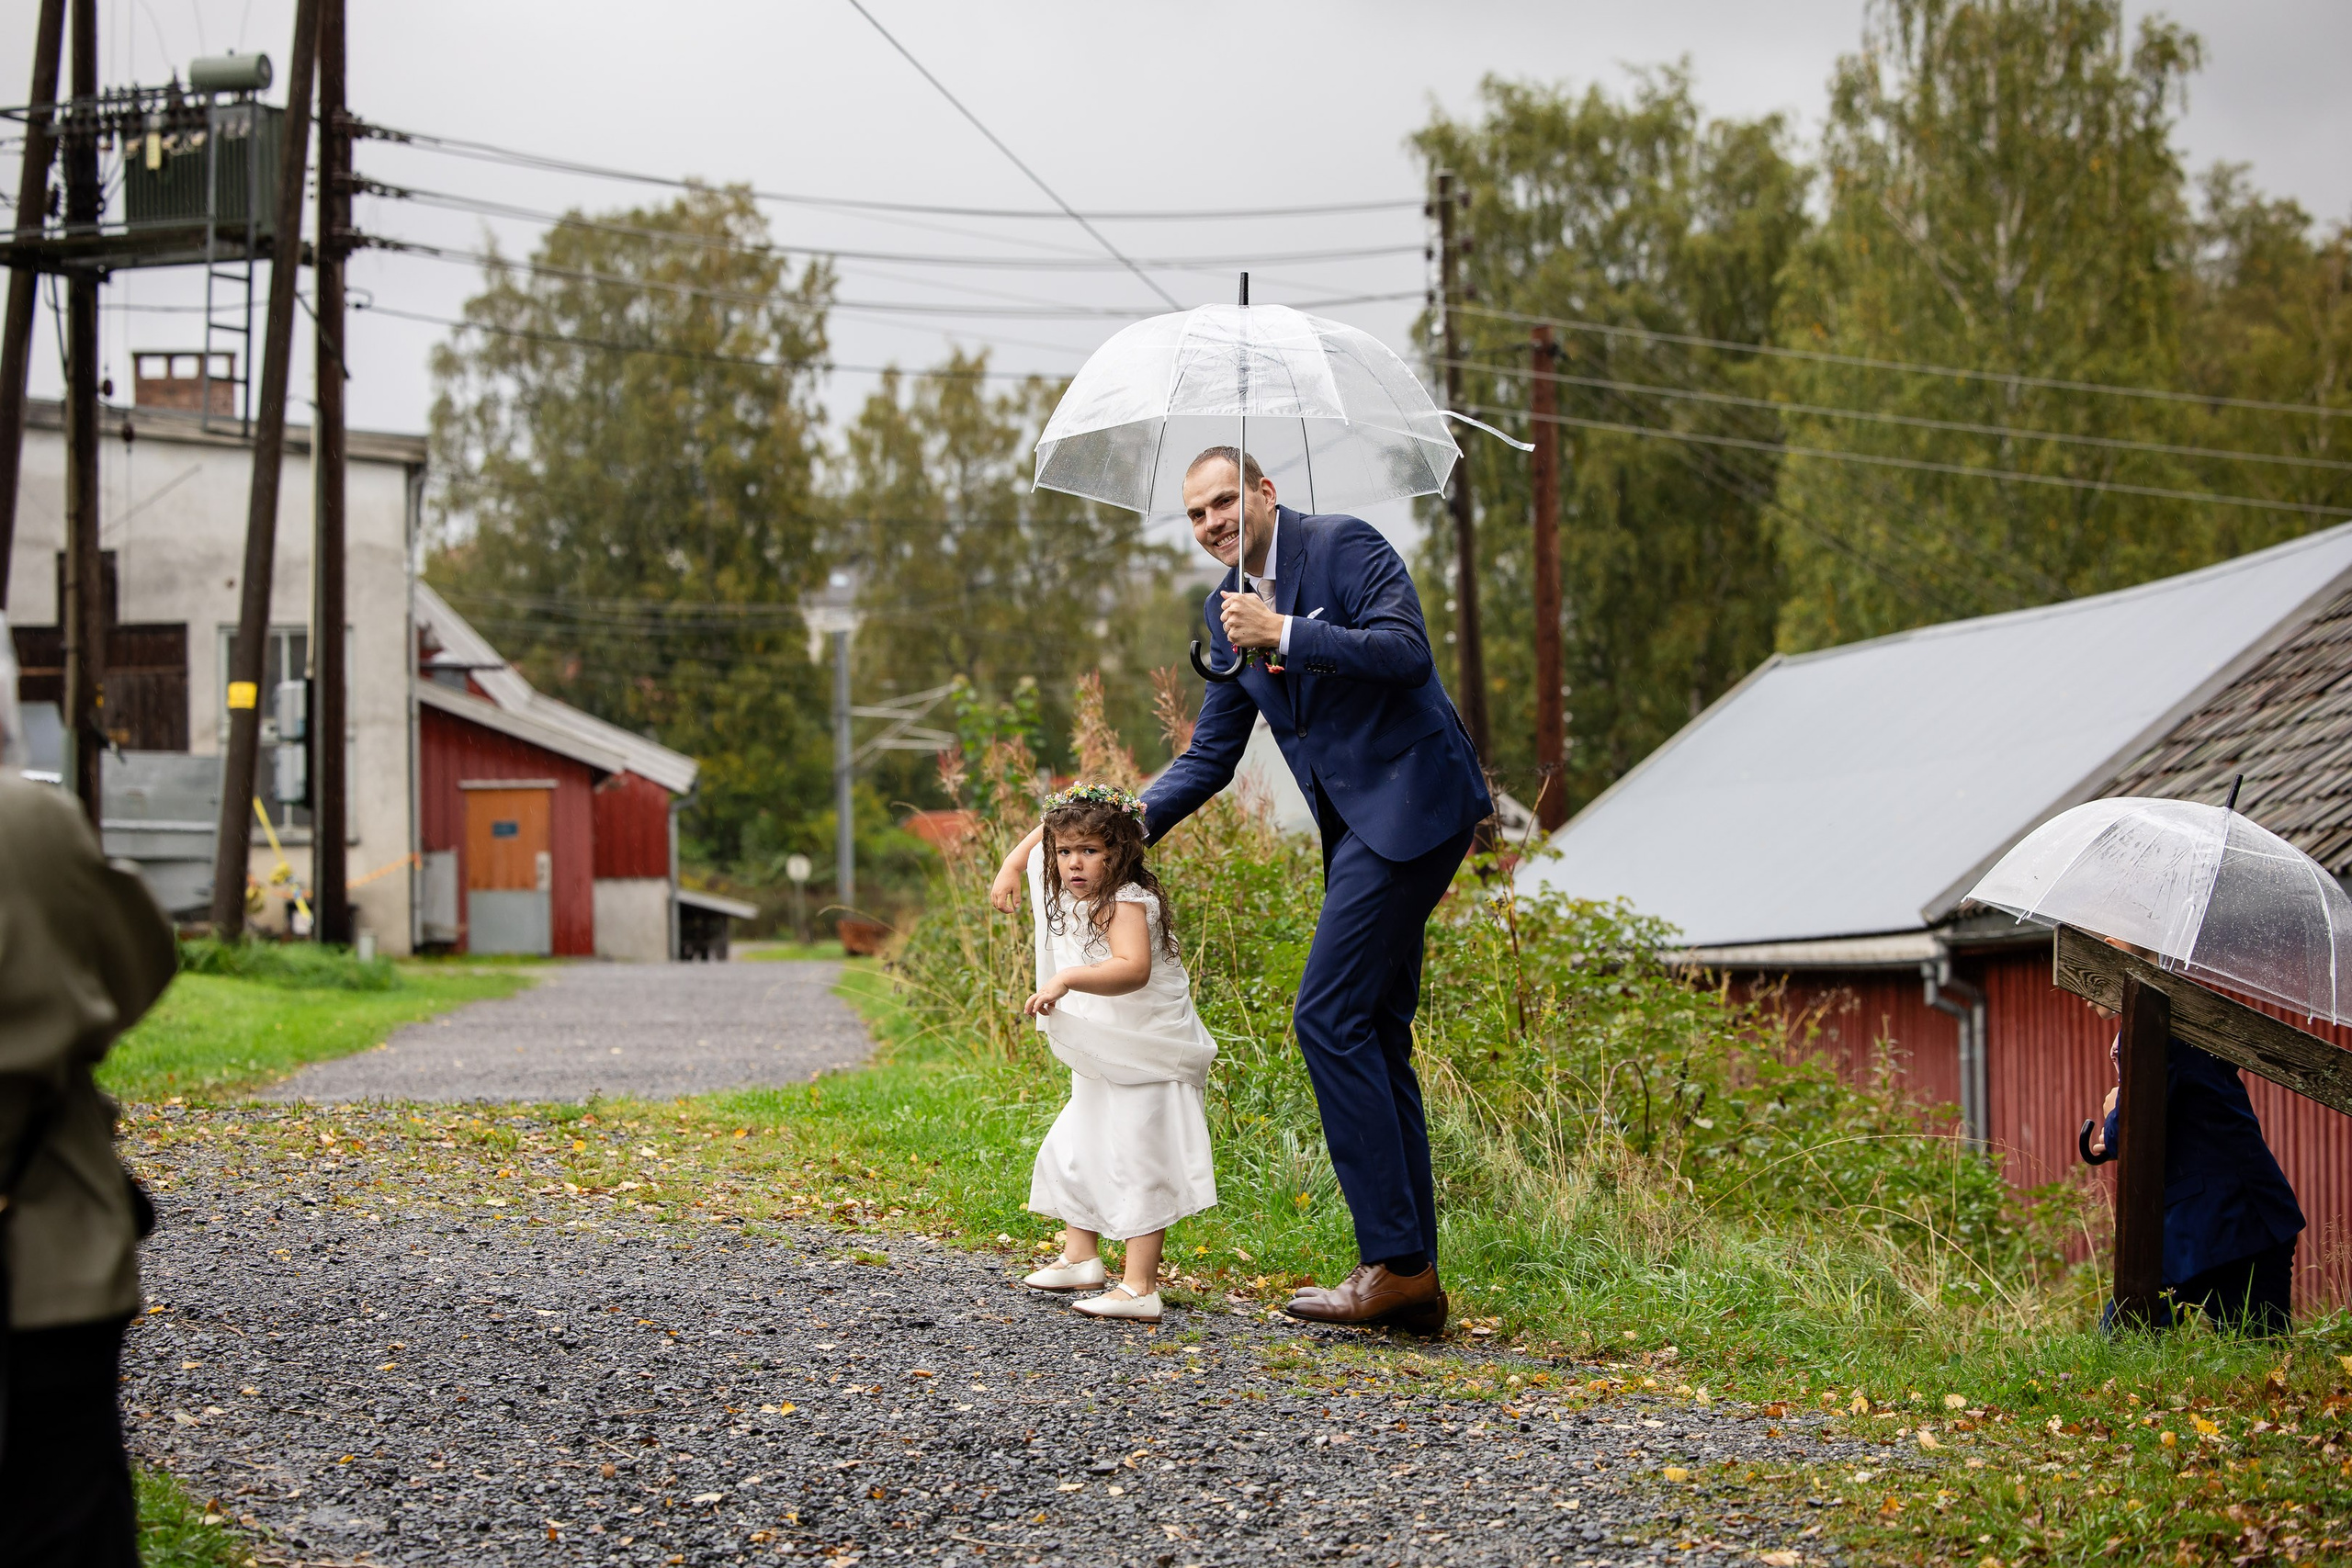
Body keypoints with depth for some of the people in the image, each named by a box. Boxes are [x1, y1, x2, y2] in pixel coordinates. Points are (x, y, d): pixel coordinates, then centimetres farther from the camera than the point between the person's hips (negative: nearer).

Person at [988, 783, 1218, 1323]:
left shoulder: (1125, 903, -24)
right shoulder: (1074, 894, 4)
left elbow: (1133, 969, -43)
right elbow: (1046, 832, 23)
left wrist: (1066, 979, -52)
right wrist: (1012, 865, 11)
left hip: (1147, 1061, -10)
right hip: (1101, 1064, 10)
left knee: (1136, 1166, -14)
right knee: (1072, 1153, 19)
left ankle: (1140, 1287, -15)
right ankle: (1081, 1257, 35)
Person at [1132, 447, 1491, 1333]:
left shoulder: (1343, 546, -7)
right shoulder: (1227, 608, 17)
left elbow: (1407, 652, -20)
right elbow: (1212, 752, 19)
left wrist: (1285, 636, -22)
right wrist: (1137, 817, 4)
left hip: (1412, 798, -9)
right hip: (1356, 826, 9)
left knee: (1329, 1014, -15)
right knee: (1373, 1033, 7)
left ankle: (1394, 1258, -13)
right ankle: (1415, 1281, 10)